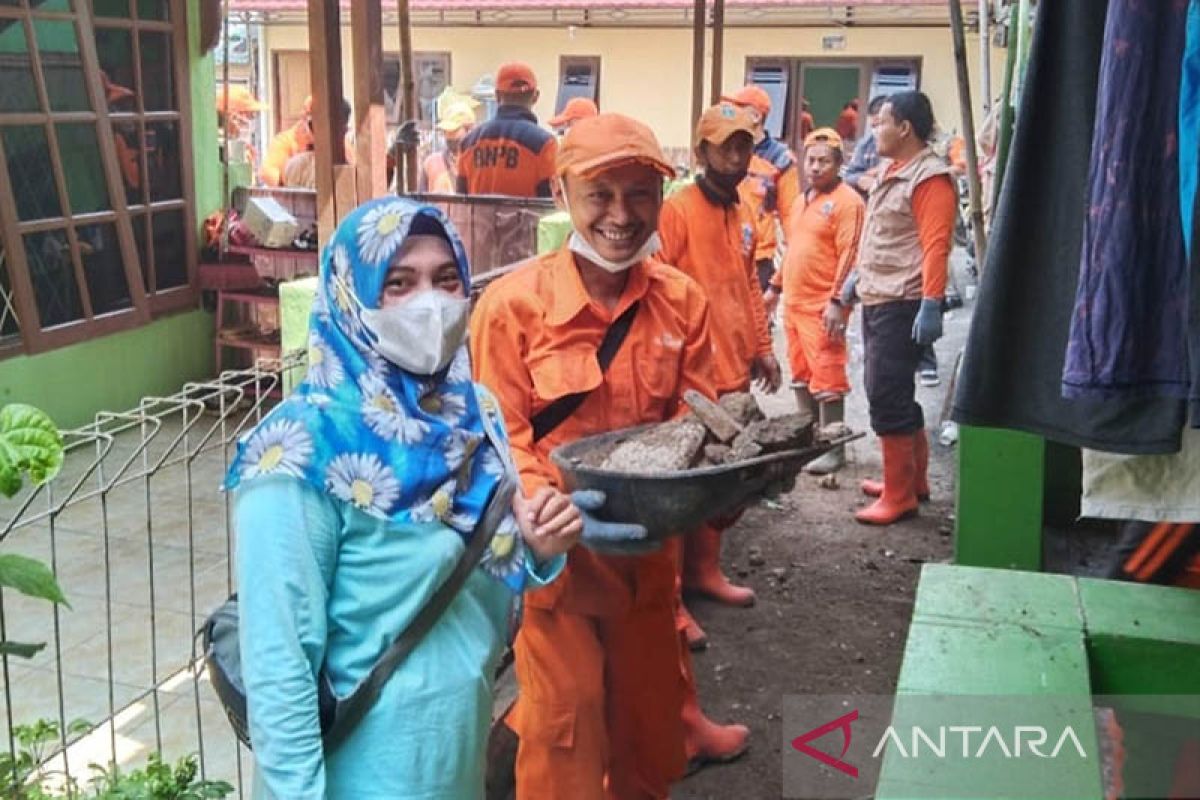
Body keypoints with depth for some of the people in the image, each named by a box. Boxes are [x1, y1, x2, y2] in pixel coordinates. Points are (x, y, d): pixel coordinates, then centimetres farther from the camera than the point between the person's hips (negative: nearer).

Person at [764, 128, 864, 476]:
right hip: (794, 303, 9)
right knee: (801, 376, 14)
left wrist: (837, 301, -22)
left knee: (826, 378, -7)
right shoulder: (804, 200, 17)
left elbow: (850, 256, -16)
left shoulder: (847, 201, -10)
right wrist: (776, 286, 24)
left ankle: (833, 448, -1)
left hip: (823, 306, -9)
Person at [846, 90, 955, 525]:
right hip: (877, 300, 10)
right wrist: (859, 279, 25)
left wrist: (931, 305, -26)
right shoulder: (892, 170, 16)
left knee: (887, 397, -8)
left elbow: (935, 246, -21)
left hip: (902, 306, -10)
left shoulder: (929, 177, -14)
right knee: (892, 393, 17)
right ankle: (913, 478, 30)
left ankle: (899, 496, 1)